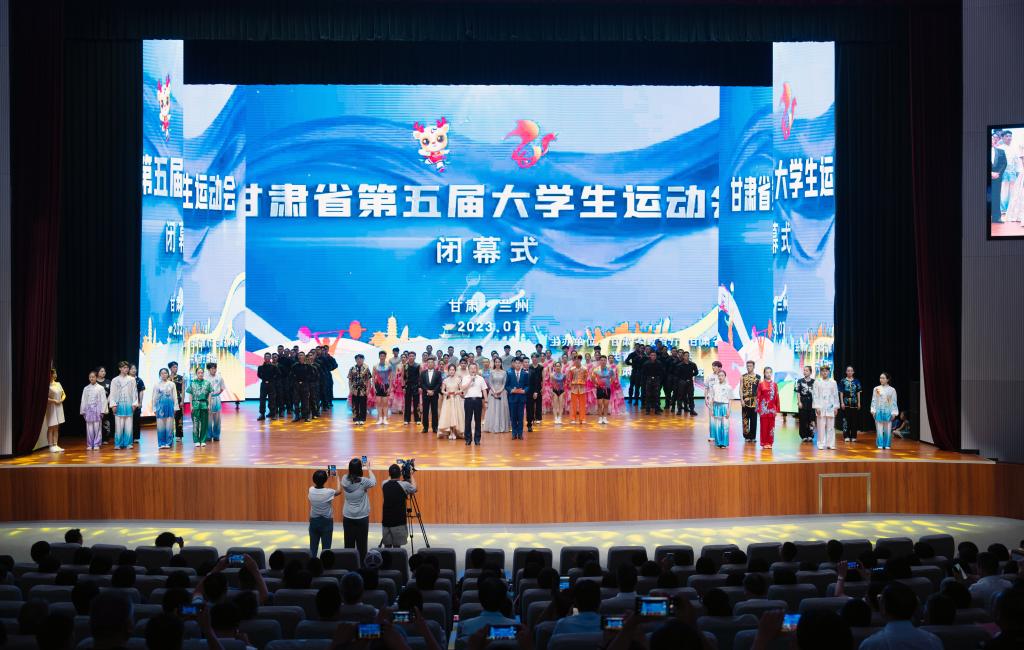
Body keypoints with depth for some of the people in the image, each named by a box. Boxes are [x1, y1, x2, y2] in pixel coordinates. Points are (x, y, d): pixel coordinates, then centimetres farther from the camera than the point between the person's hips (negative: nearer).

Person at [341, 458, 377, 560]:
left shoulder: (345, 480, -6)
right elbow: (374, 482, 4)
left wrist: (353, 466, 17)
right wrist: (368, 468, 12)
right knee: (361, 544, 2)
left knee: (349, 544, 7)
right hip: (362, 517, -4)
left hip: (347, 517, 4)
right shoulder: (363, 481, -16)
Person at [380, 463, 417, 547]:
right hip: (399, 522, -4)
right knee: (396, 547, 0)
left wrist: (392, 473, 31)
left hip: (386, 521, 4)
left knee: (387, 546, 8)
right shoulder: (404, 485, -9)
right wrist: (411, 475, 22)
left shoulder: (384, 484, 3)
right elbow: (414, 489, 12)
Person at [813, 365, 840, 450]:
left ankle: (830, 444, 6)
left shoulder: (833, 382, 8)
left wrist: (836, 407, 4)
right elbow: (815, 395, 1)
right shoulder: (817, 382, 4)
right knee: (821, 427, -2)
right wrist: (817, 407, -6)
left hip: (830, 407, 1)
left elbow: (836, 395, 9)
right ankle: (821, 444, 3)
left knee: (831, 426, 0)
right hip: (821, 407, -1)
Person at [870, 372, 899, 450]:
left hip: (888, 411, -1)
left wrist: (893, 413, -4)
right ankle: (880, 444, 6)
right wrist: (873, 411, -3)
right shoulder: (876, 389, 3)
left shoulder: (892, 390, 1)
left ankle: (887, 445, 9)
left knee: (888, 429, 3)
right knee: (879, 429, 1)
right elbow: (874, 400, 3)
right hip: (879, 411, 1)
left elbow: (894, 402, 0)